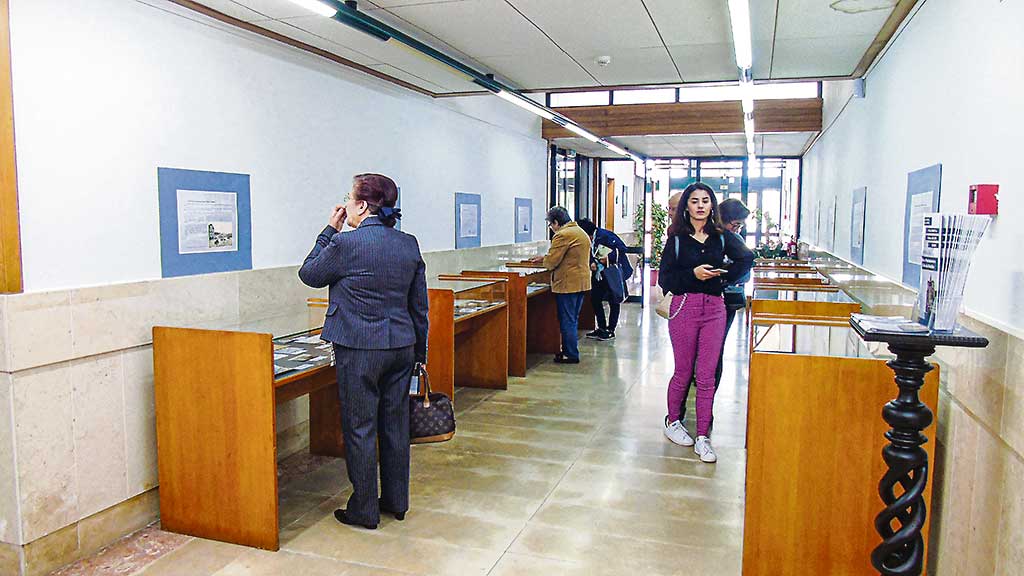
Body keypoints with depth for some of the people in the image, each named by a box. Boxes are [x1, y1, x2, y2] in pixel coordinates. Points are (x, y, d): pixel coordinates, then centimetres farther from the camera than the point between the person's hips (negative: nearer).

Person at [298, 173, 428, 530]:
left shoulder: (346, 243, -15)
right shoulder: (409, 244, 3)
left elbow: (309, 274, 4)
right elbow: (419, 305, 9)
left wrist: (330, 230, 7)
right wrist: (419, 351, 18)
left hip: (359, 350, -6)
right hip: (401, 347, 6)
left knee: (360, 428, 6)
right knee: (395, 424, 15)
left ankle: (364, 511, 17)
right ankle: (396, 502, 28)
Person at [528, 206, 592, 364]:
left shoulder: (563, 235, -17)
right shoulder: (581, 232, 15)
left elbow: (552, 261, -17)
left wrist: (542, 260, 5)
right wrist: (545, 259, 18)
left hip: (568, 284, -10)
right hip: (581, 282, 10)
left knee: (567, 321, -1)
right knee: (573, 319, 18)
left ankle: (571, 355, 4)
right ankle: (571, 350, 26)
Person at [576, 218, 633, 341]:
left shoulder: (605, 235, -20)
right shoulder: (589, 241, 3)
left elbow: (622, 248, -22)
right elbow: (590, 256, 9)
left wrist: (609, 257, -27)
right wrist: (592, 263, -12)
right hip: (600, 274, 8)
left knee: (613, 301, 3)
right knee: (595, 298, 5)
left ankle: (611, 331, 12)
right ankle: (602, 328, 17)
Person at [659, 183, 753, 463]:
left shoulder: (722, 237, 6)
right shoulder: (676, 239, 0)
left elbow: (747, 258, 20)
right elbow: (664, 279, -4)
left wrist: (723, 276, 8)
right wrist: (693, 274, -17)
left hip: (714, 309, 2)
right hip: (684, 307, -2)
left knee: (706, 376, 1)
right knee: (683, 373, 8)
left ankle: (702, 437, 8)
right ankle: (672, 422, 30)